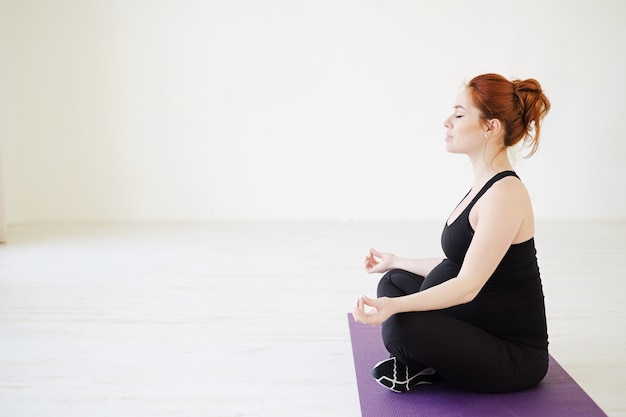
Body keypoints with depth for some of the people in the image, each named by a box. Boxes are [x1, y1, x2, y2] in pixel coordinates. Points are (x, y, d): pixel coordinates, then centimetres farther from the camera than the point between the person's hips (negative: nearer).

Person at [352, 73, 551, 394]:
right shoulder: (485, 186, 7)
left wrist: (393, 306, -41)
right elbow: (457, 265, 14)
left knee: (401, 327, -29)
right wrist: (396, 262, 26)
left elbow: (468, 285, -29)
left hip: (515, 358, -10)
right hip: (482, 332, 10)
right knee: (393, 282, 15)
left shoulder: (505, 195, -23)